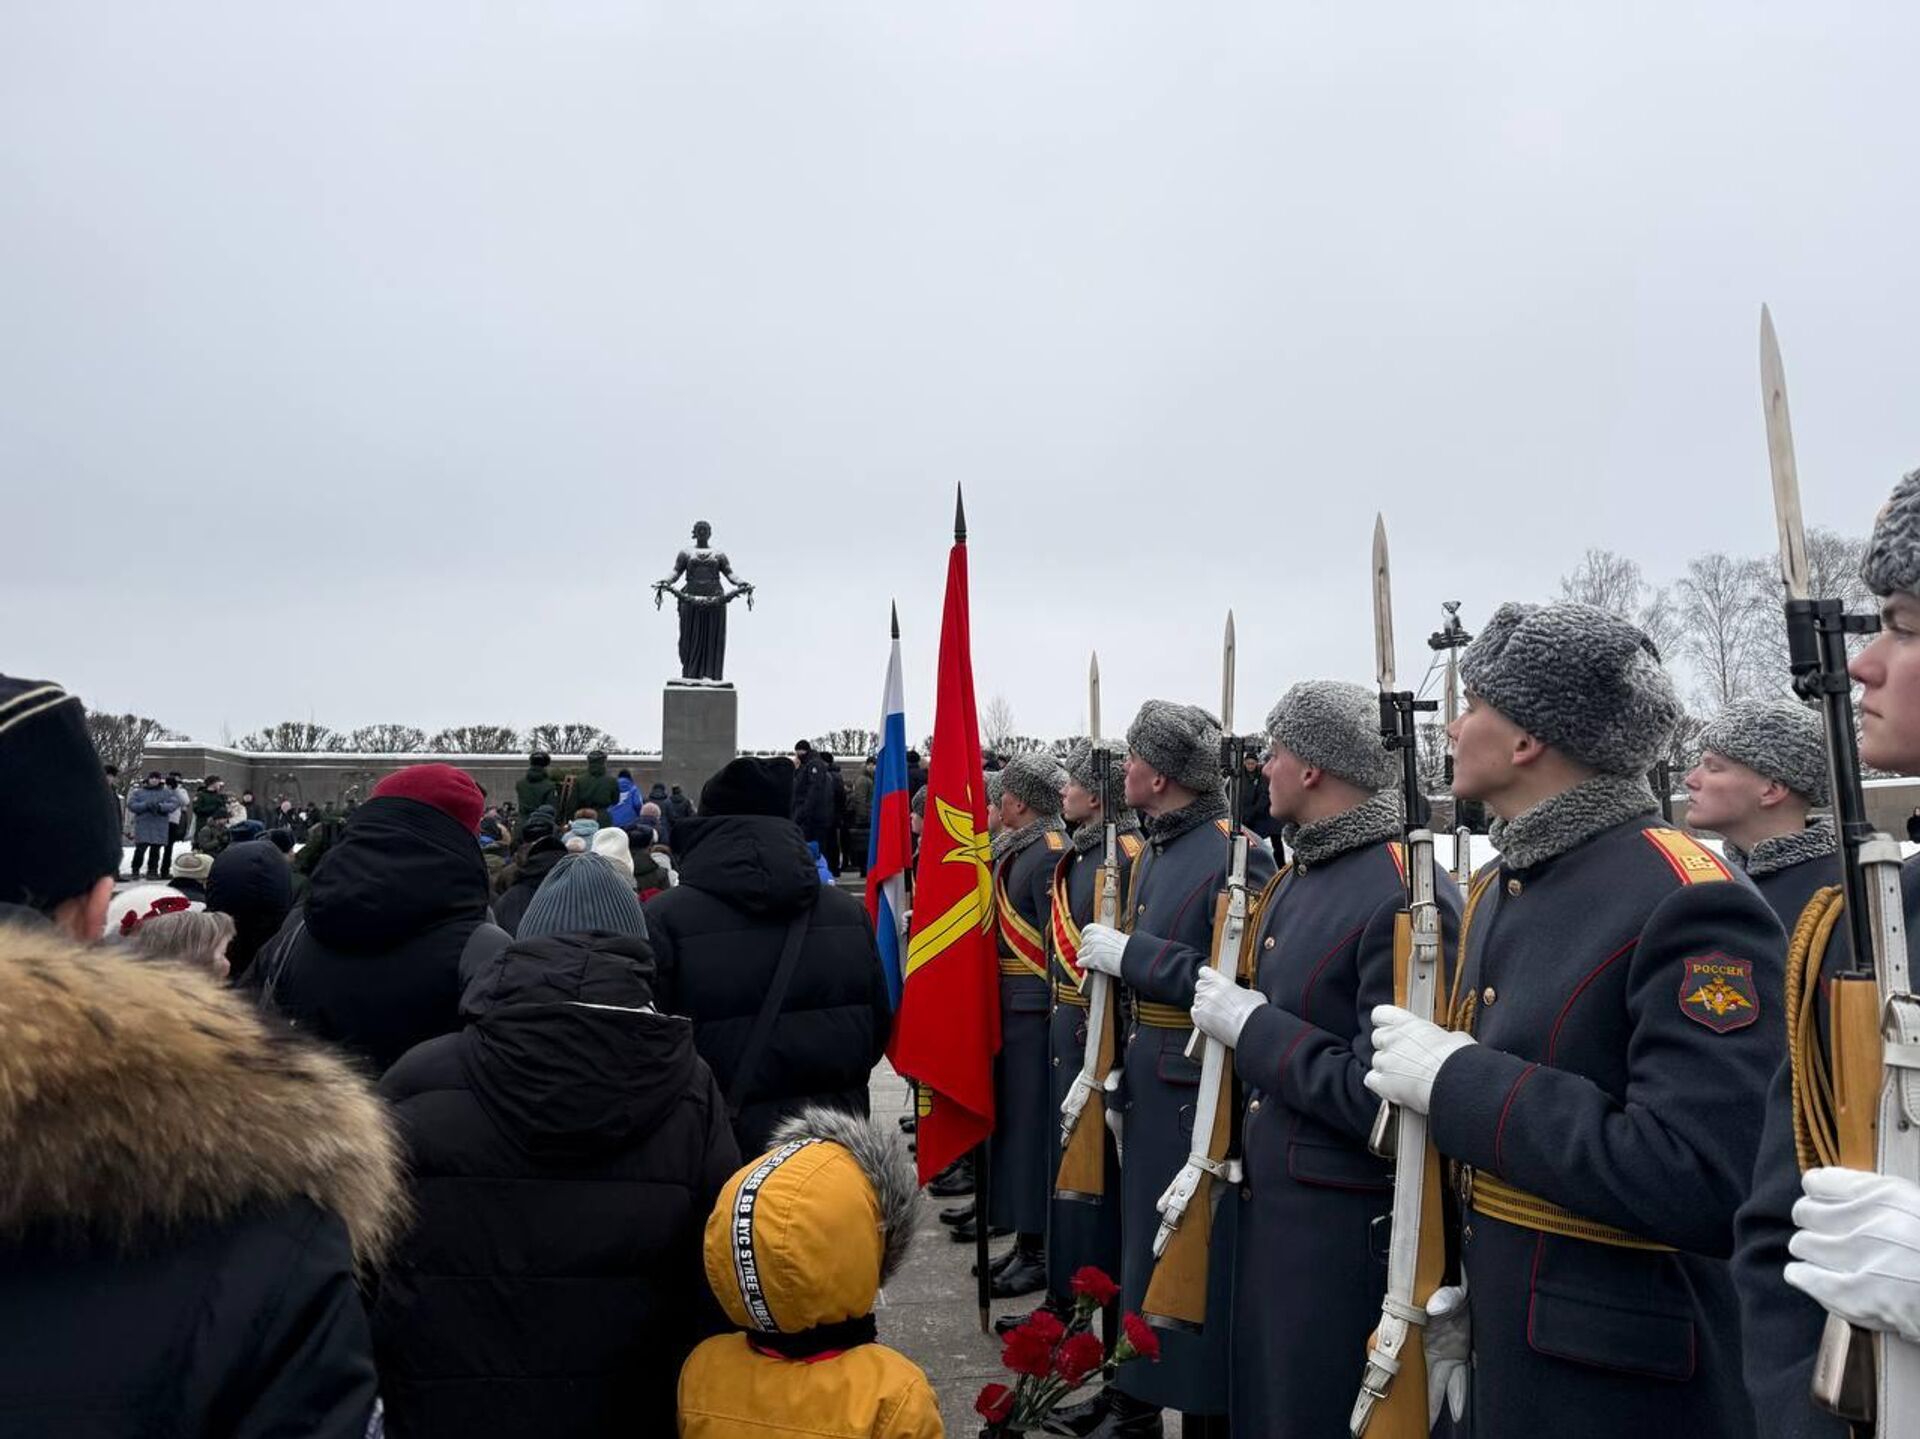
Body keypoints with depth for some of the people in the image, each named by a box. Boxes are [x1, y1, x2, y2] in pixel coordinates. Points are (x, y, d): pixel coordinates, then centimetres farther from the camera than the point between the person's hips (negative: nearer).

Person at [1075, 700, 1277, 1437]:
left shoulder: (1237, 856, -18)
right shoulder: (1153, 853, 10)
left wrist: (1132, 954, -23)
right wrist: (1119, 1081, 16)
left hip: (1204, 1093, -9)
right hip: (1150, 1084, 9)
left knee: (1200, 1262, 3)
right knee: (1141, 1246, 18)